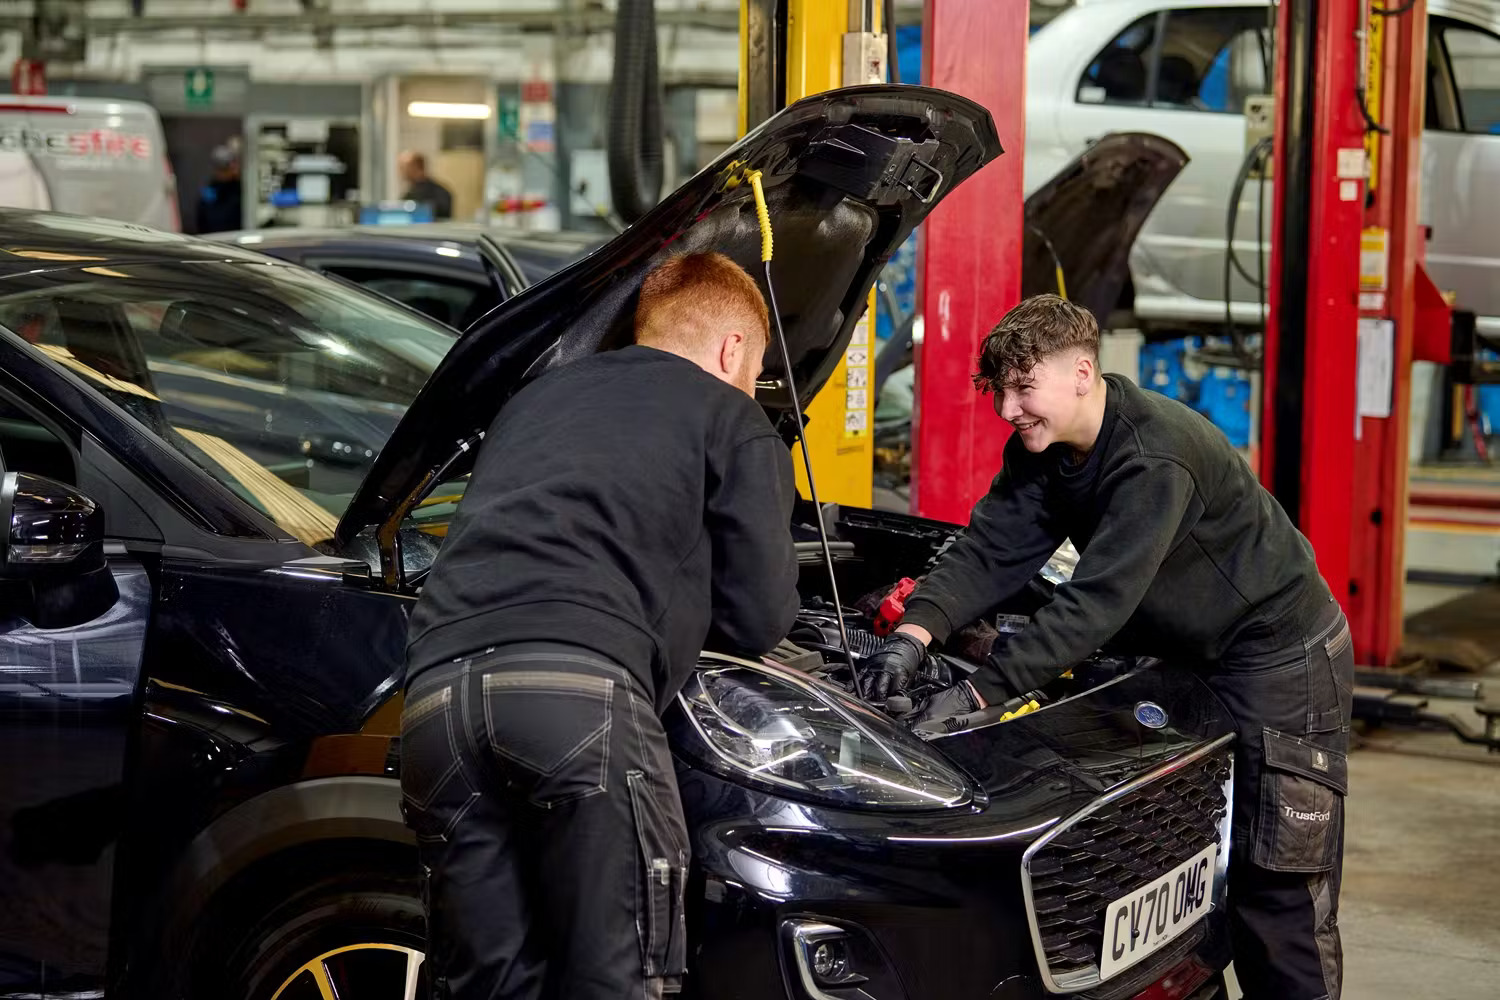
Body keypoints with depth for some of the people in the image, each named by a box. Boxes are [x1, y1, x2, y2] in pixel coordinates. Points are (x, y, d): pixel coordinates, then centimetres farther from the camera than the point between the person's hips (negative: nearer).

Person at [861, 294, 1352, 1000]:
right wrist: (916, 630, -27)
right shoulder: (1042, 450, -3)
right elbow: (989, 549, -9)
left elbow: (1096, 600, -36)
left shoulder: (1155, 458, -31)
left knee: (1278, 888, -6)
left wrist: (979, 693, -39)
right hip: (1189, 653, 9)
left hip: (1282, 659, -9)